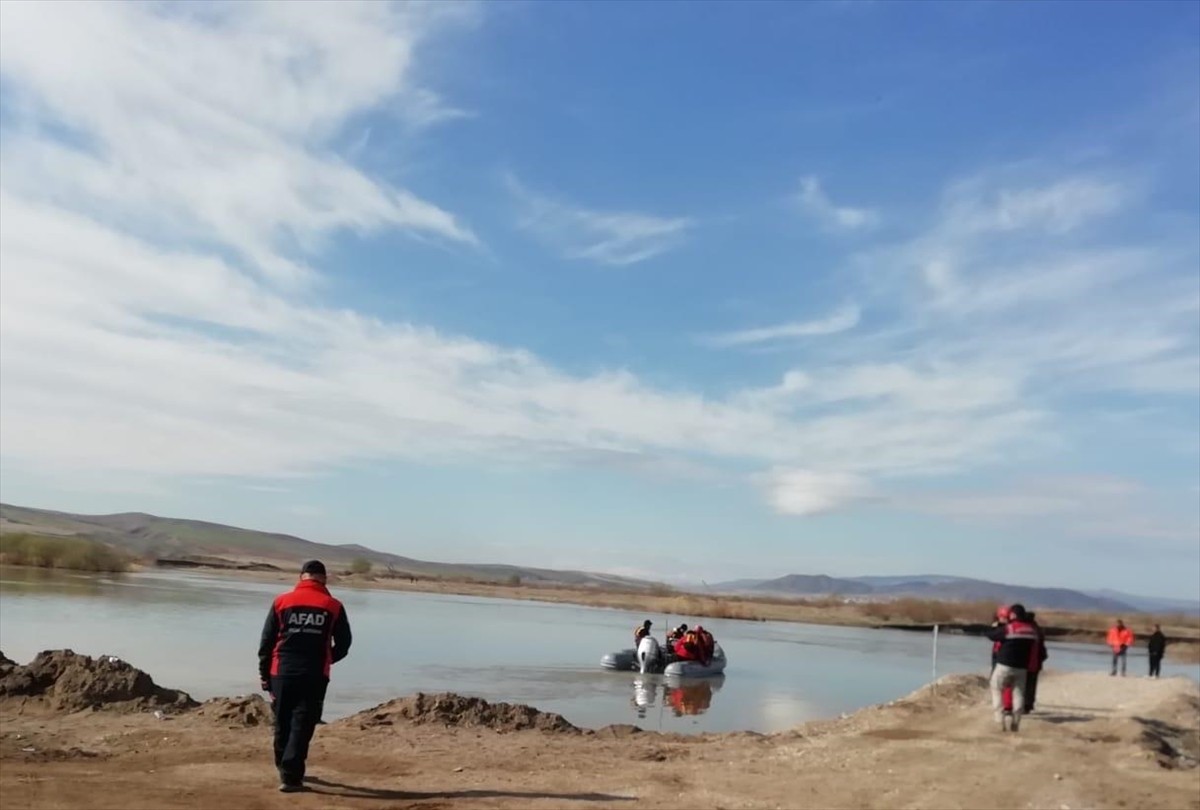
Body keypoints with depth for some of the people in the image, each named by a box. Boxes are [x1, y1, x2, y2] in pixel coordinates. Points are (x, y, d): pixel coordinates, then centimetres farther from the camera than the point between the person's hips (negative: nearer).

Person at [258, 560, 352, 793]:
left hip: (282, 673, 2)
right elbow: (343, 644, 7)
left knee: (283, 724, 16)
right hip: (315, 675, -2)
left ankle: (285, 769, 31)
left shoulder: (281, 601, 3)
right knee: (302, 726, 0)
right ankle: (290, 776, -6)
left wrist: (264, 674, 11)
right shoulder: (333, 606, 1)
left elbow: (266, 641, 4)